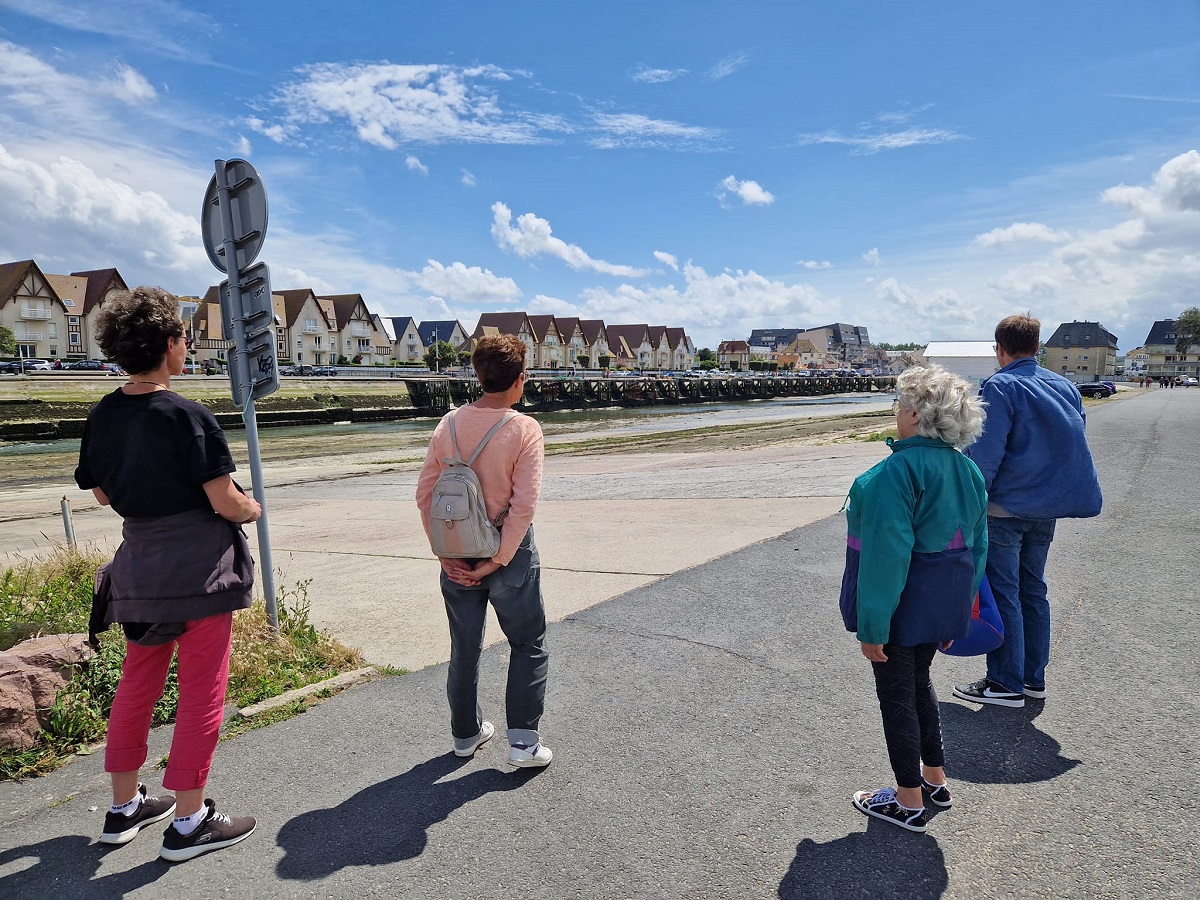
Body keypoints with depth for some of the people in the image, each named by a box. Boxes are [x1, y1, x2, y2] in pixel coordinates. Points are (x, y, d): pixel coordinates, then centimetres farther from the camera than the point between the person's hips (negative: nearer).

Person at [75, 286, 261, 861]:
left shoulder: (102, 417, 2)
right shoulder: (187, 417, -18)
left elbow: (103, 495, 13)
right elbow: (225, 502, -18)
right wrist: (253, 509, 2)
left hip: (138, 570, 7)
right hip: (199, 571, -7)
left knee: (137, 684, 20)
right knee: (202, 692, 5)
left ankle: (124, 808, 33)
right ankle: (188, 822, 15)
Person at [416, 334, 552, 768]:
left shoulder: (449, 424, -2)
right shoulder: (524, 429, -16)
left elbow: (425, 494, -2)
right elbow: (524, 505, -21)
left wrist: (445, 553, -1)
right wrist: (497, 562, -14)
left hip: (458, 555, 5)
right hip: (510, 552, -4)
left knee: (464, 648, 19)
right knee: (529, 645, 14)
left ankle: (466, 733, 34)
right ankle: (523, 740, 13)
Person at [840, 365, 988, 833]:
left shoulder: (898, 470, -24)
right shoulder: (967, 469, 4)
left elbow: (885, 556, -26)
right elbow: (976, 546, 11)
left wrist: (872, 626, -19)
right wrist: (958, 611, 19)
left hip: (904, 605, -8)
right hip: (944, 604, 8)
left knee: (897, 693, 7)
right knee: (919, 683, 25)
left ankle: (909, 802, 21)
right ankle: (935, 777, 39)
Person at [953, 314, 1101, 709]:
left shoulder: (999, 387, -14)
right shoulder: (1066, 387, 9)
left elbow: (985, 454, -19)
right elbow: (1074, 443, 14)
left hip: (1007, 507, -7)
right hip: (1049, 506, 7)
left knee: (1002, 594, 1)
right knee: (1033, 589, 16)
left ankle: (1006, 684, 8)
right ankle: (1034, 676, 25)